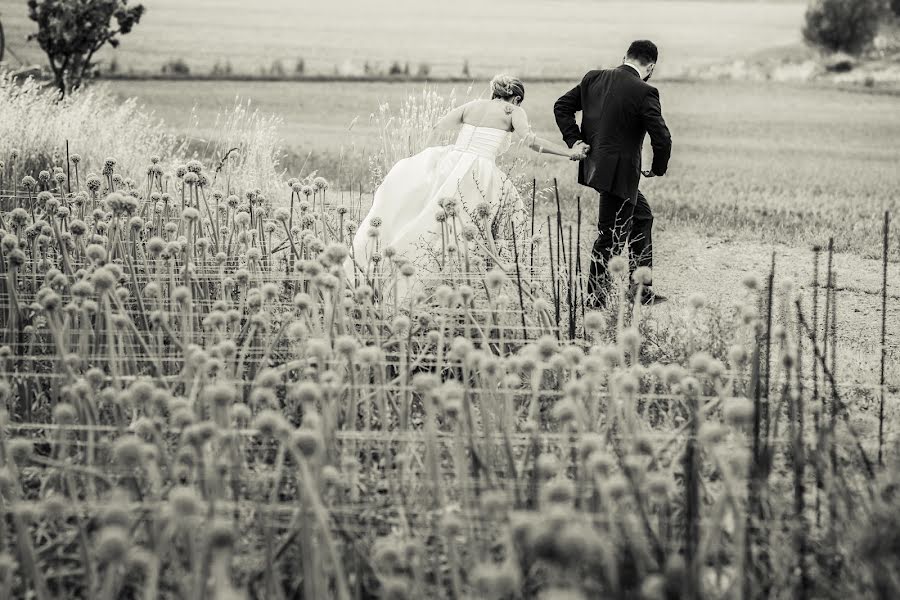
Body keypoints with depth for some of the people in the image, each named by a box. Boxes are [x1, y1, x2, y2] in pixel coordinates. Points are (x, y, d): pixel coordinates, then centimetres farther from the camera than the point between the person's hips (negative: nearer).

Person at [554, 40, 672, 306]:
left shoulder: (594, 78, 4)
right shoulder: (644, 92, -15)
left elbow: (562, 106, 10)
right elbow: (662, 137, -17)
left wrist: (574, 140, 7)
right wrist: (658, 169, 0)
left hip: (595, 163, 8)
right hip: (619, 172, -8)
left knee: (642, 217, 23)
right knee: (612, 235, 2)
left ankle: (642, 290, 28)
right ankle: (595, 296, 9)